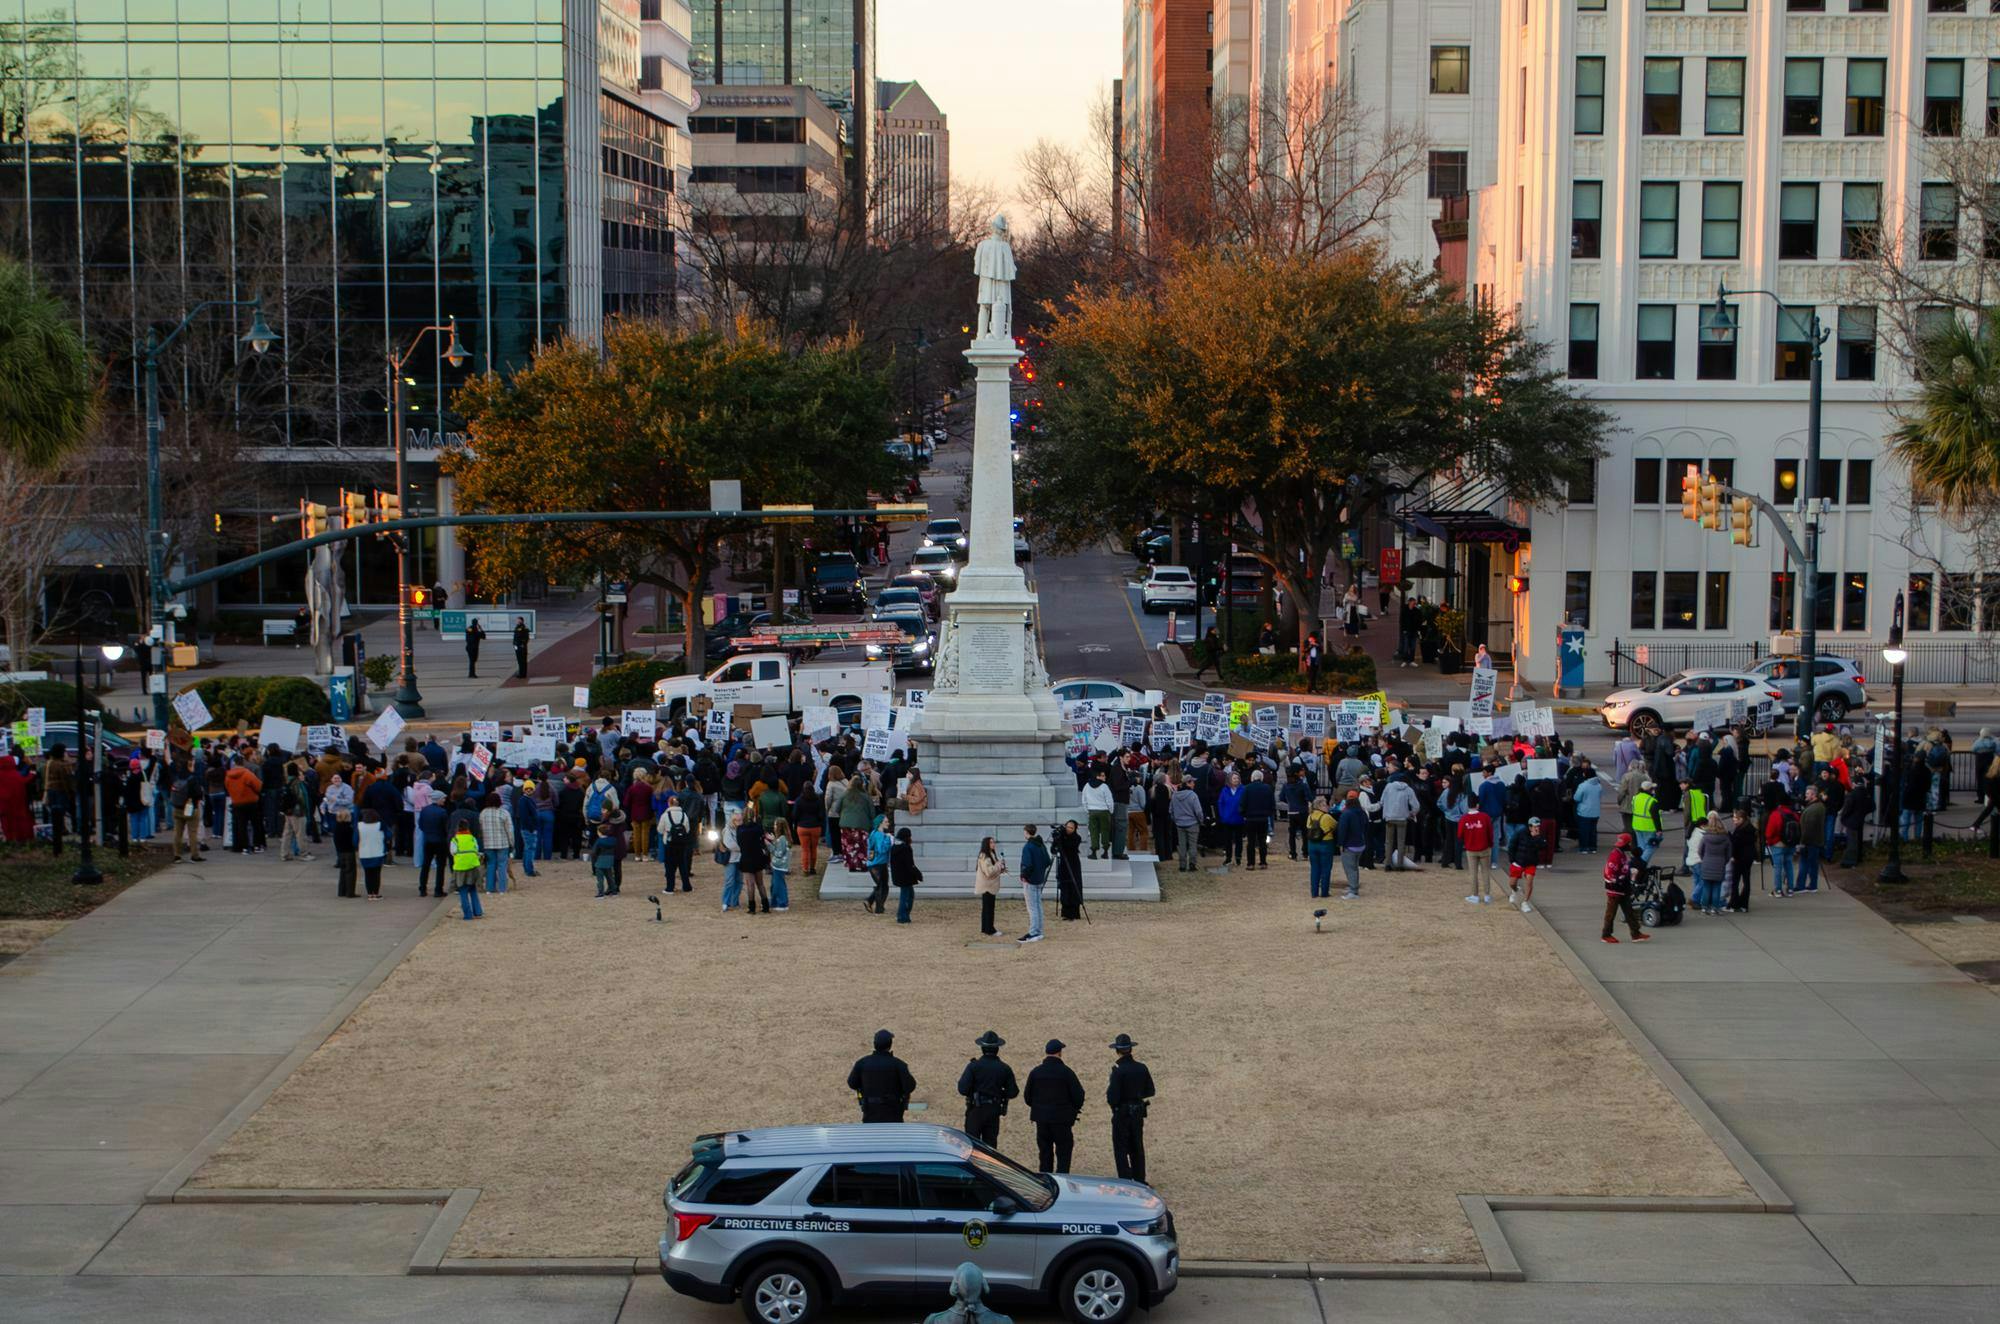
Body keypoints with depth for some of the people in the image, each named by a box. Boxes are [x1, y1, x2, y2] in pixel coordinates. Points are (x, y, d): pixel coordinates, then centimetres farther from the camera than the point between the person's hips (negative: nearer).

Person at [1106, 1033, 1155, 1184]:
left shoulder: (1118, 1070, -19)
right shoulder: (1141, 1068, -1)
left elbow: (1113, 1098, -22)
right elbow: (1149, 1091, 8)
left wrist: (1108, 1093, -1)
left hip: (1121, 1114, -6)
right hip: (1138, 1113, 6)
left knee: (1121, 1150, 3)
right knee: (1137, 1148, 17)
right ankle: (1139, 1181, 24)